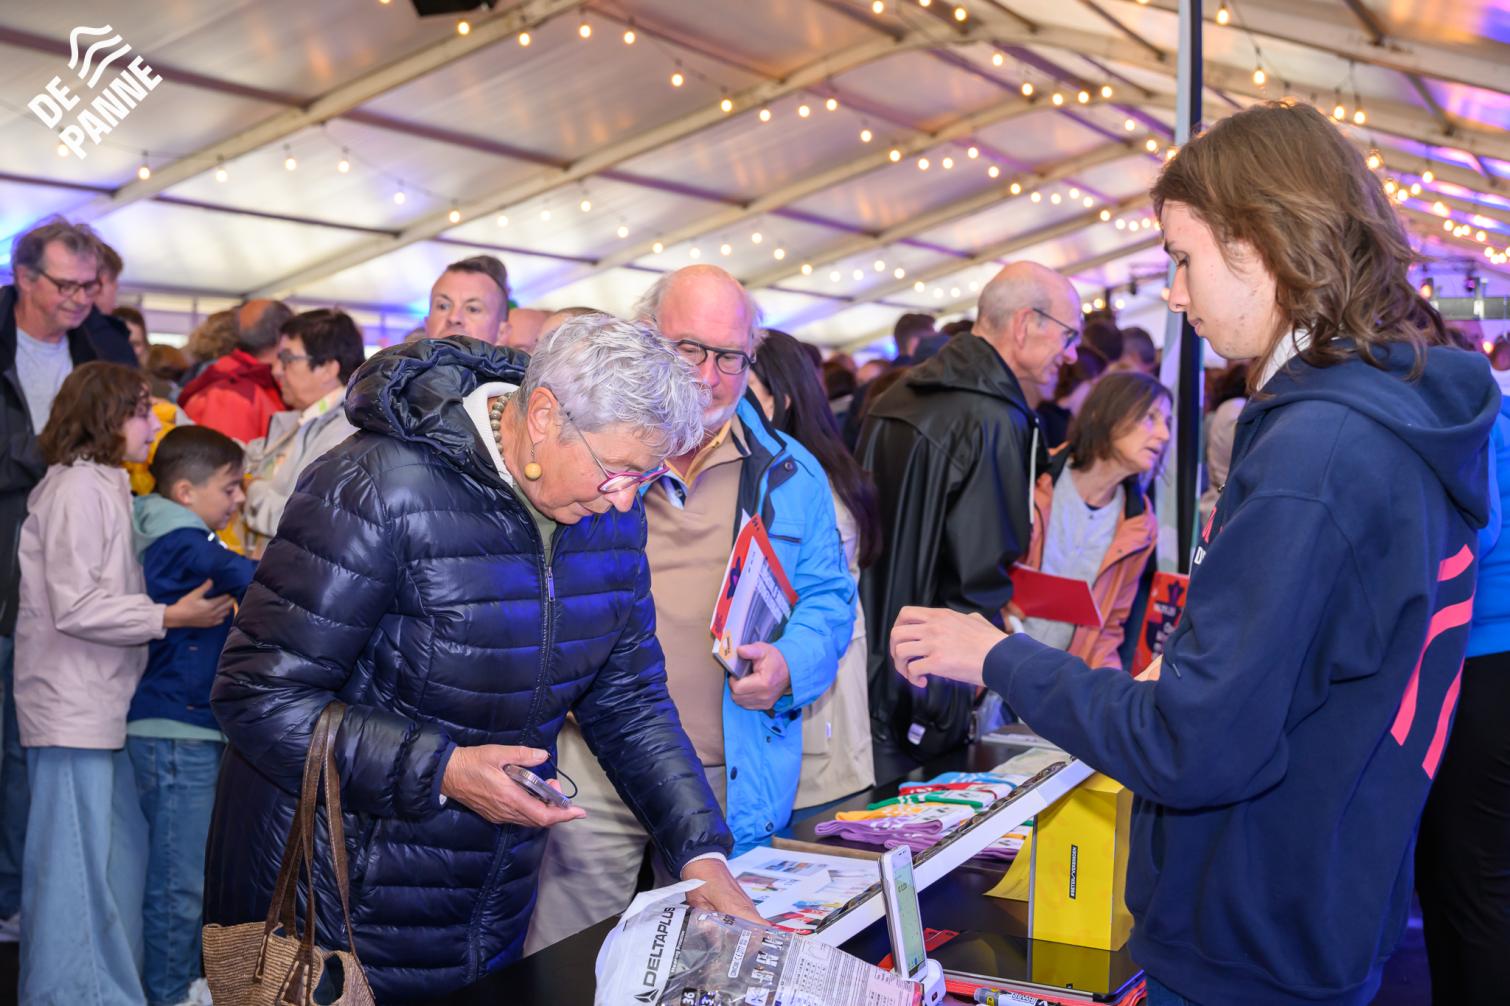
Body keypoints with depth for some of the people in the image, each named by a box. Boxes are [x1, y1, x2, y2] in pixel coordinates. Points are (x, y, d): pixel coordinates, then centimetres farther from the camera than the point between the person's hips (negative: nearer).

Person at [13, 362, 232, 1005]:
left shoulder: (103, 486, 16)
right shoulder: (77, 487, -13)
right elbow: (76, 608, -19)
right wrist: (173, 616, -17)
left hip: (101, 703, 10)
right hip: (71, 706, -10)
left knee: (120, 850, 15)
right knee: (75, 862, -2)